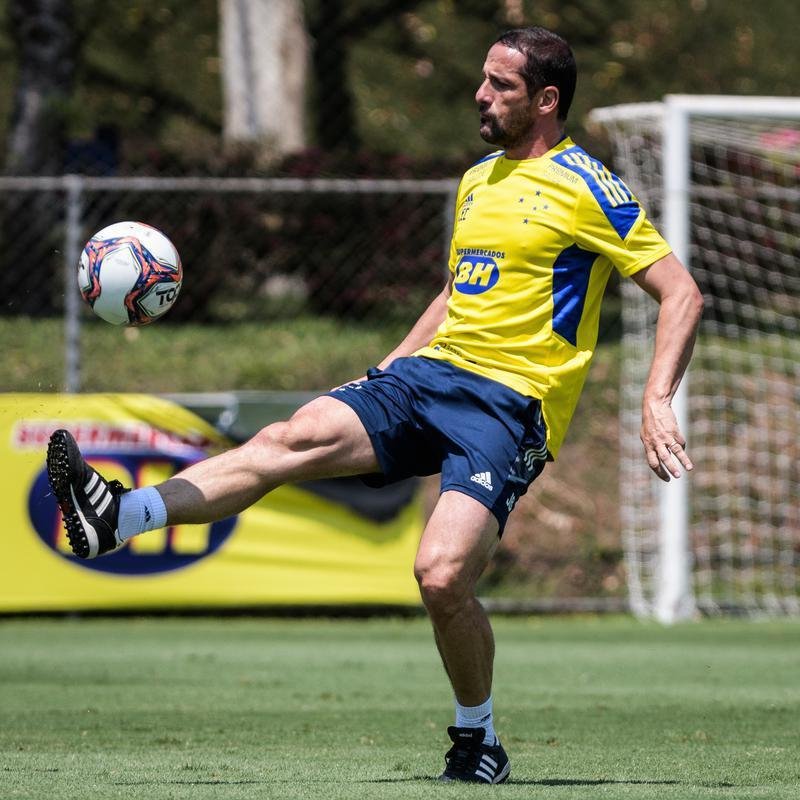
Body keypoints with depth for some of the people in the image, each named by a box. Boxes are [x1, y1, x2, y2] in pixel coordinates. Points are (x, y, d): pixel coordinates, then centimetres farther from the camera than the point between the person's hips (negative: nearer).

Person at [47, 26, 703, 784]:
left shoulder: (589, 189, -3)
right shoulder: (477, 181, 19)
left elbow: (682, 294, -4)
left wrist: (657, 402, -15)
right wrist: (383, 373, 22)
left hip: (510, 403, -6)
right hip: (429, 374, 7)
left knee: (442, 576, -23)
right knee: (296, 437, -19)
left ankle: (478, 741, 0)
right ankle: (120, 517, -34)